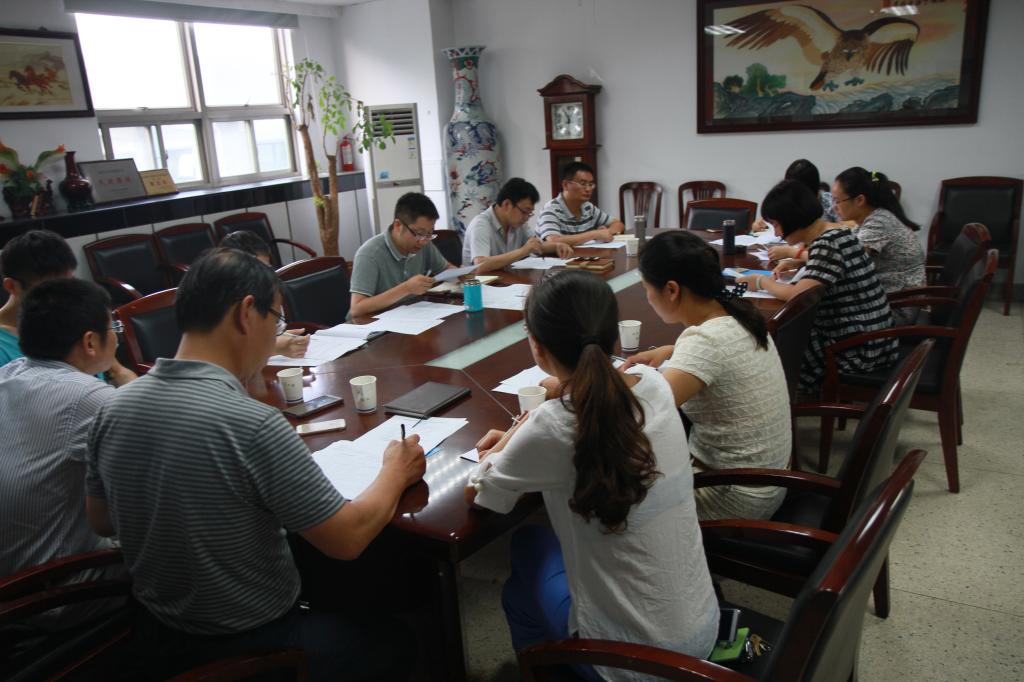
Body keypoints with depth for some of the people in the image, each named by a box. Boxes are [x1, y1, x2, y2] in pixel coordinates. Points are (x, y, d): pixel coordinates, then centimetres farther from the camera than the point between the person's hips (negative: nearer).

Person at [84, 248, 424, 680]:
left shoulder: (114, 409, -10)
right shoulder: (251, 425, -31)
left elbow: (101, 523, 6)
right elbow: (347, 539, -23)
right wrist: (395, 473, -6)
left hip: (157, 633, 7)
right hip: (247, 647, -6)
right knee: (389, 642, 20)